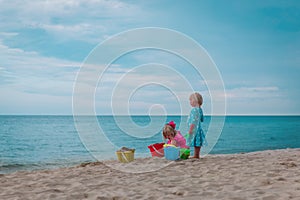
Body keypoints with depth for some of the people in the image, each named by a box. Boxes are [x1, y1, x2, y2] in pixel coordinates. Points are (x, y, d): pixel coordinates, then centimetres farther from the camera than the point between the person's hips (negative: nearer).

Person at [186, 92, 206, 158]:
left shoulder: (194, 109, -18)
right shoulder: (200, 109, 11)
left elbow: (193, 121, -23)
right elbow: (201, 119, 20)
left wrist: (190, 129, -21)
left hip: (194, 128, -10)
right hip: (198, 128, 10)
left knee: (196, 143, -5)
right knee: (196, 143, 13)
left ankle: (196, 155, -2)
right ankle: (196, 155, 18)